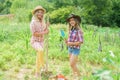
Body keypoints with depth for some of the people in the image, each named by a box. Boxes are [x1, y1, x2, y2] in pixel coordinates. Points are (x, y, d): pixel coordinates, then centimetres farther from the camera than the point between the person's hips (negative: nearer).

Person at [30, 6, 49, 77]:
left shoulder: (42, 22, 6)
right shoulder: (33, 22, -15)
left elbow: (43, 32, 9)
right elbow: (34, 34, -21)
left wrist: (46, 27, -6)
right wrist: (44, 33, -23)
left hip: (41, 41, 7)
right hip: (35, 41, -7)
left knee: (39, 57, 11)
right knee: (41, 50, -37)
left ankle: (37, 73, 24)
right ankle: (42, 64, -17)